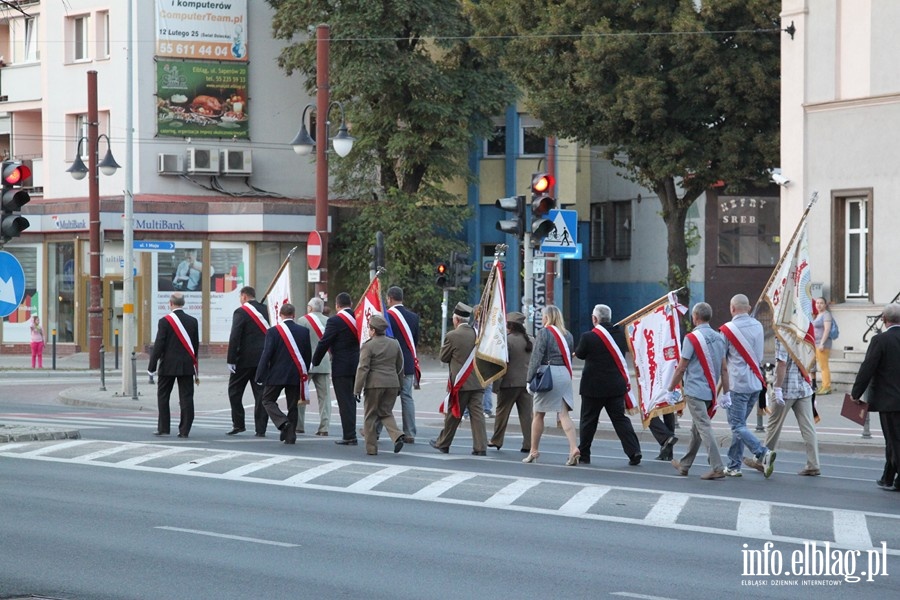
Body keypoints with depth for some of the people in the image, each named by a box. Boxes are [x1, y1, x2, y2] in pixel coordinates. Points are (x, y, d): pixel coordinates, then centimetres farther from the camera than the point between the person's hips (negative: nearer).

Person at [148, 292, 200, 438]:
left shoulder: (165, 321, -9)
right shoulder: (192, 321, 3)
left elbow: (159, 345, -11)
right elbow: (196, 345, 9)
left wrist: (152, 366, -6)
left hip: (168, 366, -3)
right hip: (187, 366, 3)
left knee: (163, 396, 9)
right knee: (186, 397, 3)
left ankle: (163, 428, 8)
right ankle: (184, 430, 0)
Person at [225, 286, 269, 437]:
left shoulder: (241, 312, -8)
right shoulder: (265, 310, 9)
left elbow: (234, 337, -13)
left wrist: (231, 360, -12)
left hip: (245, 359, -5)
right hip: (263, 358, 5)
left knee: (234, 391, 9)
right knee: (261, 393, 4)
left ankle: (238, 424, 6)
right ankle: (261, 429, 2)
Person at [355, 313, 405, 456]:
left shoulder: (368, 346, -8)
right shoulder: (395, 344, 9)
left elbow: (363, 368, -11)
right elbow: (400, 367, 15)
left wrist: (357, 389, -8)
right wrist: (399, 385, 24)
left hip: (374, 384, -5)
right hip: (392, 384, 5)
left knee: (370, 416, 6)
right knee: (386, 412, 16)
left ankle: (371, 448, 8)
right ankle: (397, 436, -9)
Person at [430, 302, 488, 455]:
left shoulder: (452, 336, -12)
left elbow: (443, 357, -2)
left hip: (460, 383, -4)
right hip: (477, 382, 4)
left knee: (453, 414, 7)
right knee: (477, 413, 3)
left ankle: (443, 444, 21)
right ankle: (480, 447, -2)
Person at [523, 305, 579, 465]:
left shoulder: (545, 332, -6)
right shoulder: (567, 335, 12)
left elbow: (536, 357, -10)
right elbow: (569, 356, 13)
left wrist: (530, 379, -7)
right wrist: (567, 375, 16)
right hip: (565, 374, 5)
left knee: (538, 414, 6)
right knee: (564, 414, 2)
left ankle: (534, 451, 13)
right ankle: (574, 448, -15)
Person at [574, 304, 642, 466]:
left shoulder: (588, 337, -15)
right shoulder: (620, 333, -1)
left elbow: (580, 354, 0)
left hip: (593, 387, -4)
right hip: (616, 386, 4)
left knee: (588, 421, 10)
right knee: (620, 419, 5)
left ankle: (583, 453, 19)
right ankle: (634, 451, -7)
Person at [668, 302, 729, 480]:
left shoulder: (692, 338, -12)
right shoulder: (719, 338, 7)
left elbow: (681, 368, -11)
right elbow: (724, 368, 8)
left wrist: (671, 389, -1)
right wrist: (726, 393, 12)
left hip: (694, 390, -7)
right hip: (710, 391, 7)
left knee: (704, 428, -9)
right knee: (696, 429, 17)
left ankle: (717, 468, -15)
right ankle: (684, 465, 28)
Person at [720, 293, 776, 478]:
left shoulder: (727, 330, -10)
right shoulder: (758, 326, 8)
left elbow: (721, 361, -5)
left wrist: (725, 390, 3)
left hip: (738, 384, -6)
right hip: (756, 383, 6)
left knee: (738, 426, -4)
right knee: (739, 424, 15)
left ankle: (763, 453, -23)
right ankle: (733, 466, 17)